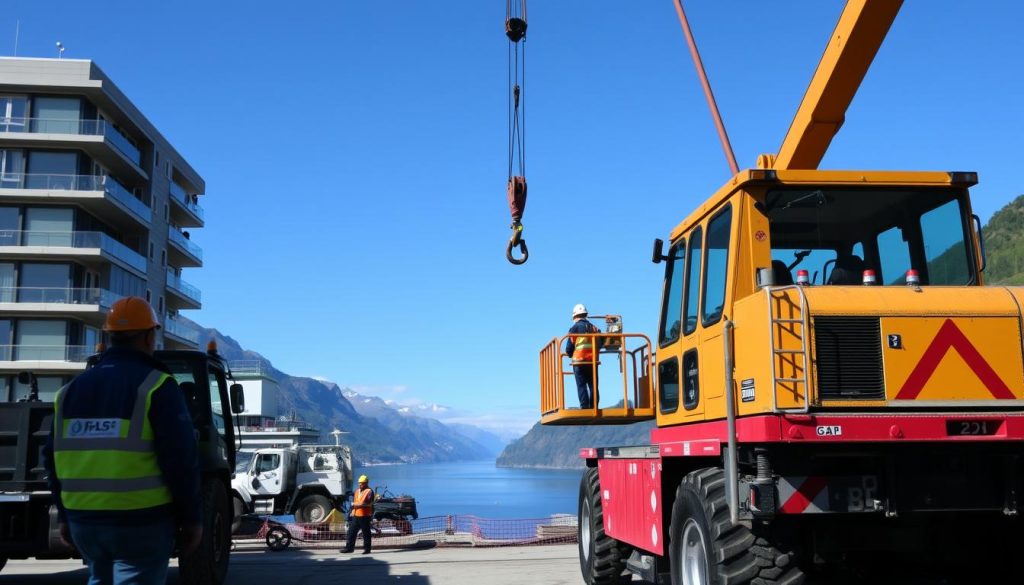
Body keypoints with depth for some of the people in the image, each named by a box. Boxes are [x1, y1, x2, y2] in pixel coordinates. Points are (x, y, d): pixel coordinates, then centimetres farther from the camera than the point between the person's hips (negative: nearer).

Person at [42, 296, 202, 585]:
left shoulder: (72, 389, 10)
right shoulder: (156, 385, -10)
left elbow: (54, 458, 13)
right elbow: (180, 459, -15)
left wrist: (65, 514, 21)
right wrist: (192, 517, -6)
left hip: (84, 520, 6)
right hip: (141, 520, -6)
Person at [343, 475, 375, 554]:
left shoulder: (369, 491, -6)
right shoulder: (357, 490, 18)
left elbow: (367, 503, -16)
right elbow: (353, 501, 24)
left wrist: (355, 504, -10)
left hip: (364, 516, -7)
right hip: (355, 515, 7)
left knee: (366, 533, -1)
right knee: (351, 531, 7)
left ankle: (367, 549, 6)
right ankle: (349, 547, 14)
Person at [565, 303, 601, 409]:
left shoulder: (575, 328, -2)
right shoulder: (594, 328, 11)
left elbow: (569, 346, -3)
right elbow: (599, 345, 12)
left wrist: (570, 354, 17)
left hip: (579, 361, -4)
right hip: (593, 361, 4)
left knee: (581, 385, -3)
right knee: (593, 385, 7)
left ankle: (584, 407, -10)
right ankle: (593, 407, 3)